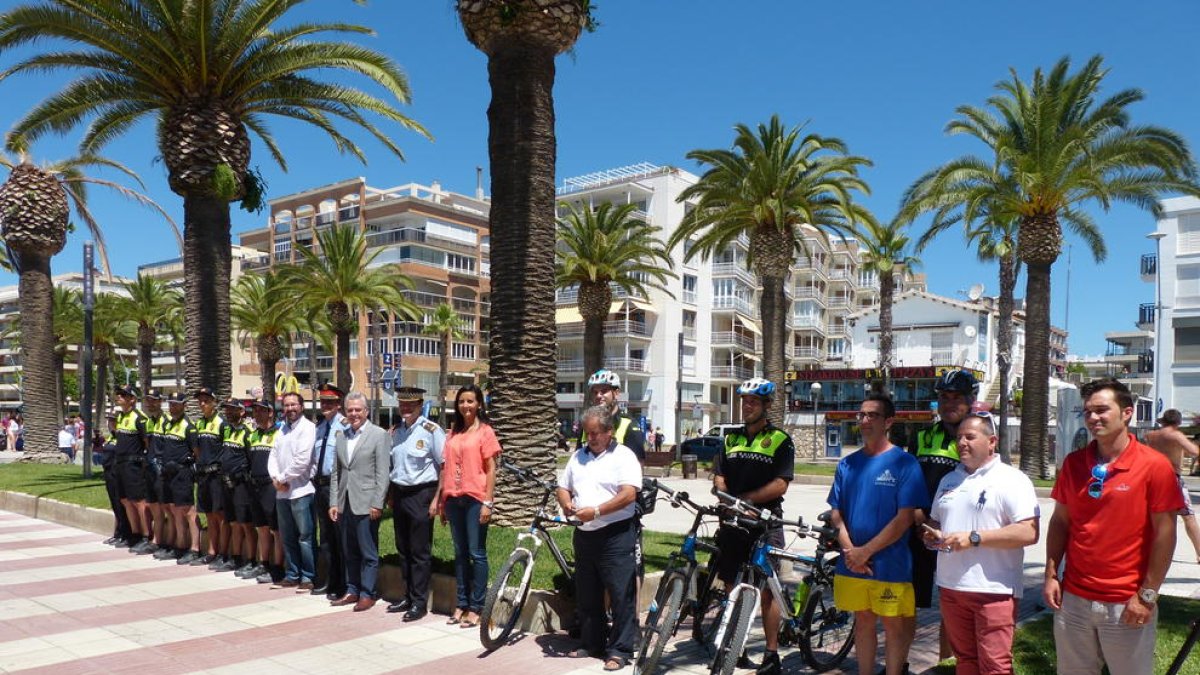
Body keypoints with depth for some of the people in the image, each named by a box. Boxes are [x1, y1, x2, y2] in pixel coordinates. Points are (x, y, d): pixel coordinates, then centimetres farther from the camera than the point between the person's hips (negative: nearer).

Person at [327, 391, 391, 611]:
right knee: (349, 552, 14)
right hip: (345, 503, 6)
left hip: (366, 504, -6)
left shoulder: (379, 435, -6)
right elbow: (336, 472, 13)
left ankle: (368, 594, 12)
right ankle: (352, 591, 25)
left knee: (368, 553, 2)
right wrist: (334, 502, 8)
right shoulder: (341, 434, 12)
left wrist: (377, 504, -14)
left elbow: (382, 473, -10)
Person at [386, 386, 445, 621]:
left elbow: (445, 467, -11)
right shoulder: (395, 431, 10)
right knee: (403, 549, 13)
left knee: (420, 553, -1)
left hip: (421, 494, -6)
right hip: (399, 494, 6)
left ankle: (419, 602, 9)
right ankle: (408, 595, 25)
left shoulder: (432, 431, -11)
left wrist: (437, 499, -14)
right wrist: (390, 495, 11)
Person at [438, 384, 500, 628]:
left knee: (477, 554, -1)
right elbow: (446, 467, 14)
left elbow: (491, 469, -5)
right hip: (453, 499, 5)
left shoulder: (485, 431, -2)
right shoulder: (453, 432, 12)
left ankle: (476, 608, 6)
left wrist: (487, 503, -11)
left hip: (475, 499, -5)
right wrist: (441, 501, 11)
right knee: (460, 553, 11)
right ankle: (461, 604, 19)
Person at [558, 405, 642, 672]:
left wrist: (595, 511, -22)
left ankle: (620, 650, 5)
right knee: (587, 596, 15)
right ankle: (592, 643, 28)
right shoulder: (578, 456, 13)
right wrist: (566, 503, -5)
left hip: (616, 535, -6)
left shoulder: (623, 456, -7)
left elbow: (628, 494, -17)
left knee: (621, 595, -3)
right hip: (584, 535, 7)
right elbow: (563, 488, 18)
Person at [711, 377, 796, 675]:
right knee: (733, 588, 8)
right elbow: (719, 477, 8)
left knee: (766, 590, -1)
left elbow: (780, 485, -11)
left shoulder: (780, 440, -2)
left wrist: (743, 499, -15)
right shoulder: (731, 437, 12)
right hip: (732, 523, 5)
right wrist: (727, 500, -12)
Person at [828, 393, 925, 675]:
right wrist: (849, 550, -8)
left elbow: (905, 518, -13)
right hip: (852, 563, 4)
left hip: (890, 564, -4)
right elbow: (836, 513, 7)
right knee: (863, 620, 15)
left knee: (893, 624, 7)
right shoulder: (847, 464, 7)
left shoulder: (904, 463, -7)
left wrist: (866, 551, -14)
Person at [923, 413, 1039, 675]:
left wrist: (974, 538, -20)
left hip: (993, 591, -7)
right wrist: (931, 535, 3)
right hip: (950, 587, 7)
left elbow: (1029, 533, -17)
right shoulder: (949, 480, 16)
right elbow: (934, 520, 27)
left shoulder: (1012, 480, -7)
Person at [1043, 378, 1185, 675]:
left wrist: (1147, 595, -11)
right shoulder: (1073, 463, 4)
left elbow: (1164, 534, -9)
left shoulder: (1155, 466, -8)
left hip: (1127, 605, -4)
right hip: (1073, 599, 4)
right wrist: (1051, 576, 2)